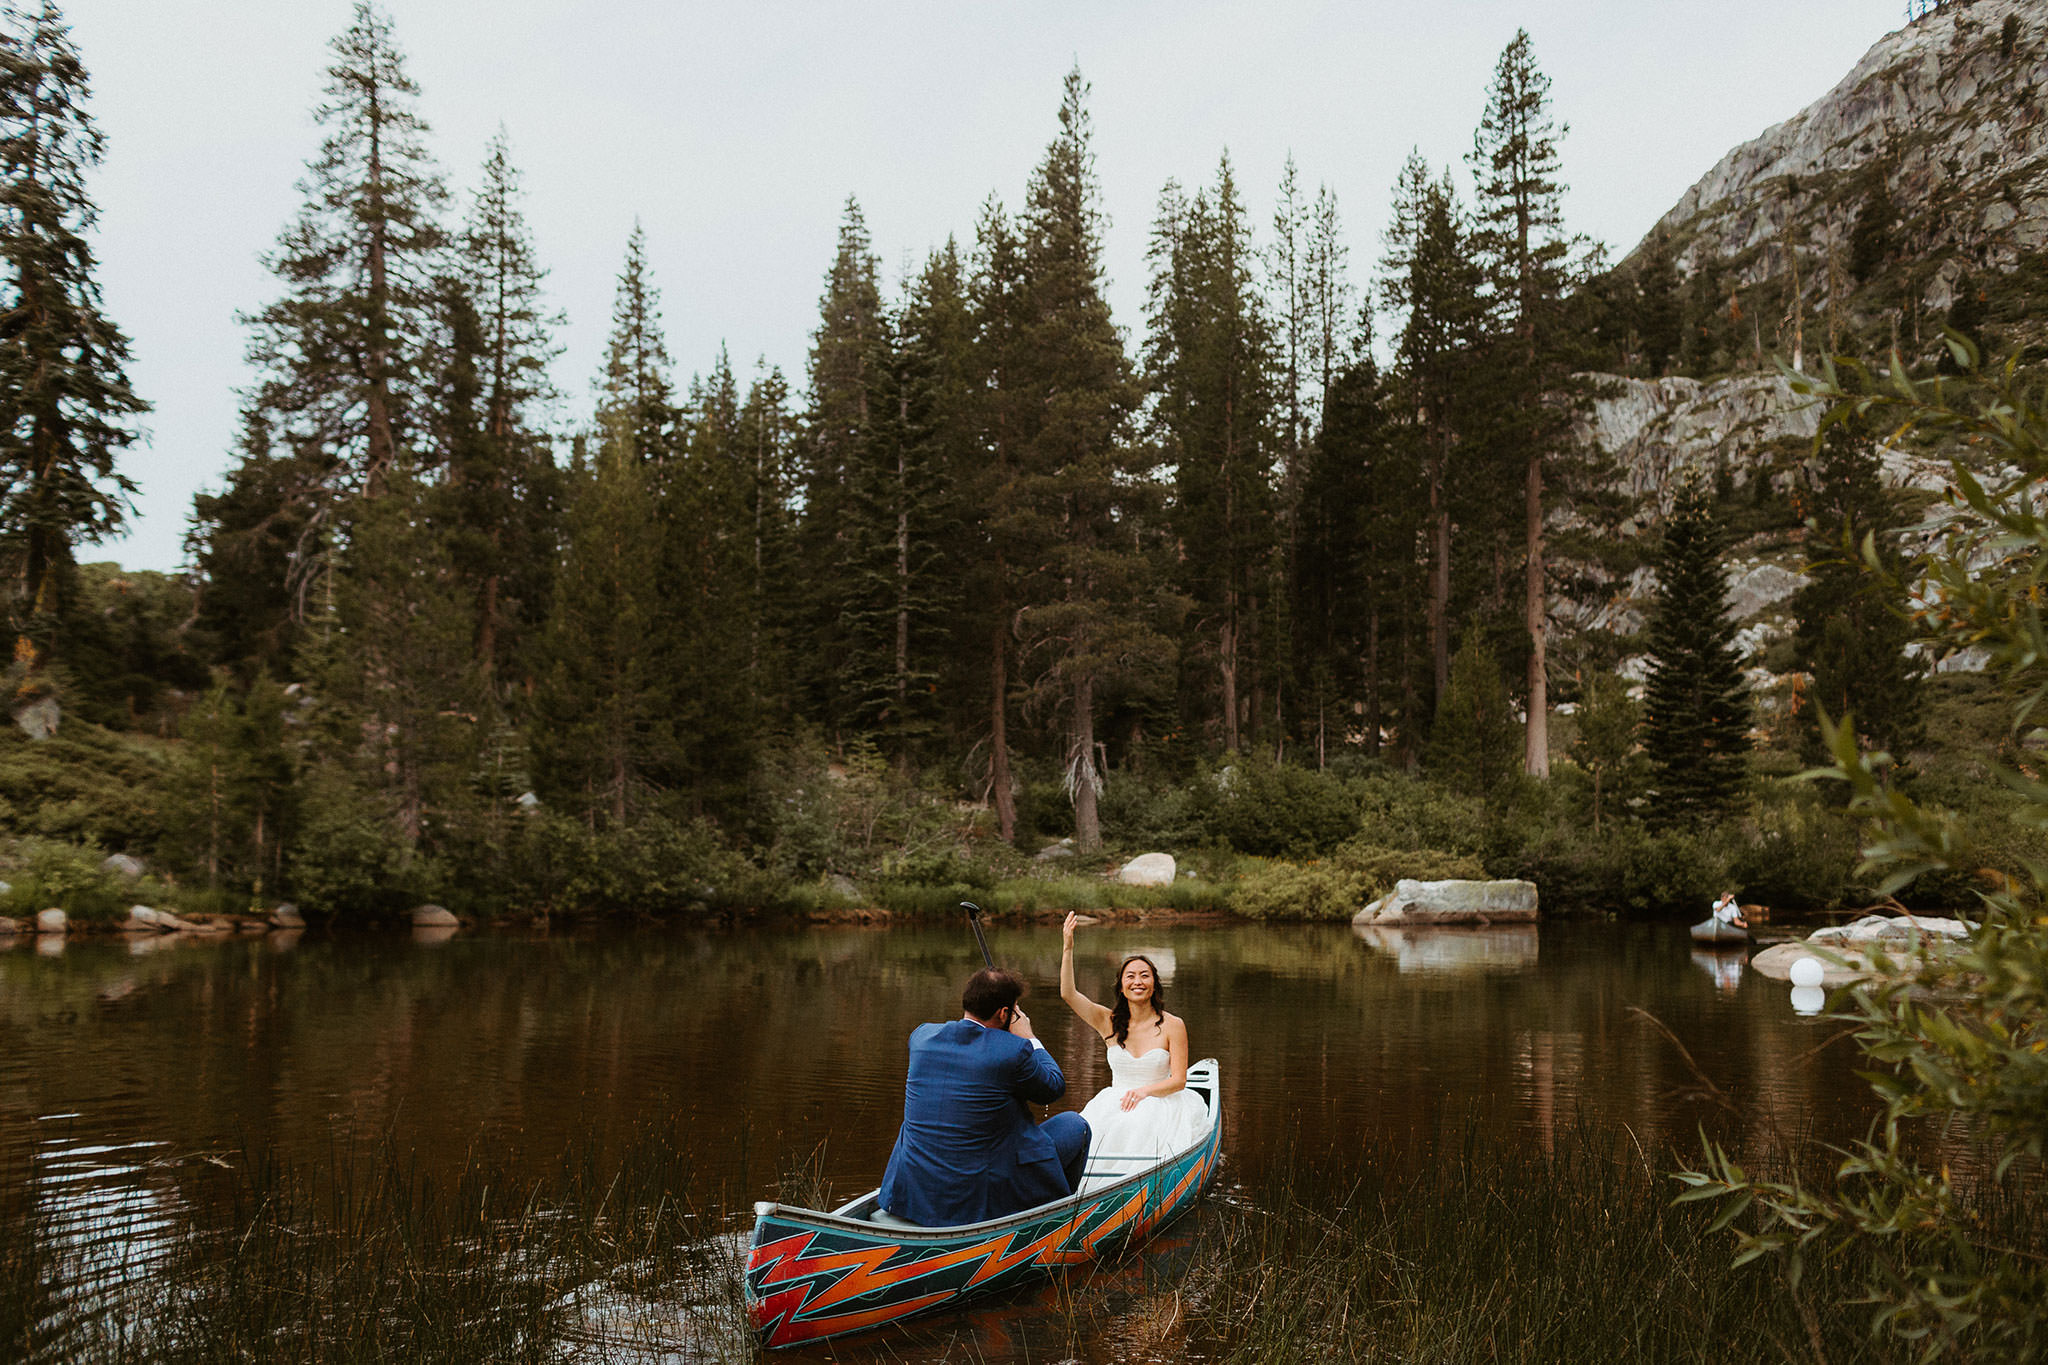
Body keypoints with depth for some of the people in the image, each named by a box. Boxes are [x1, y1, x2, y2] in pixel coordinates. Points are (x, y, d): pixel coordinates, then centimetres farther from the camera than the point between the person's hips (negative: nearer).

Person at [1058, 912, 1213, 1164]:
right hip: (1115, 1103, 2)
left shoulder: (1173, 1025, 0)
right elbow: (1068, 994, -4)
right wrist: (1067, 948, -12)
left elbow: (1179, 1080, -3)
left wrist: (1145, 1090, -21)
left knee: (1136, 1126, -34)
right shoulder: (1110, 1022, 8)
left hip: (1160, 1104, -2)